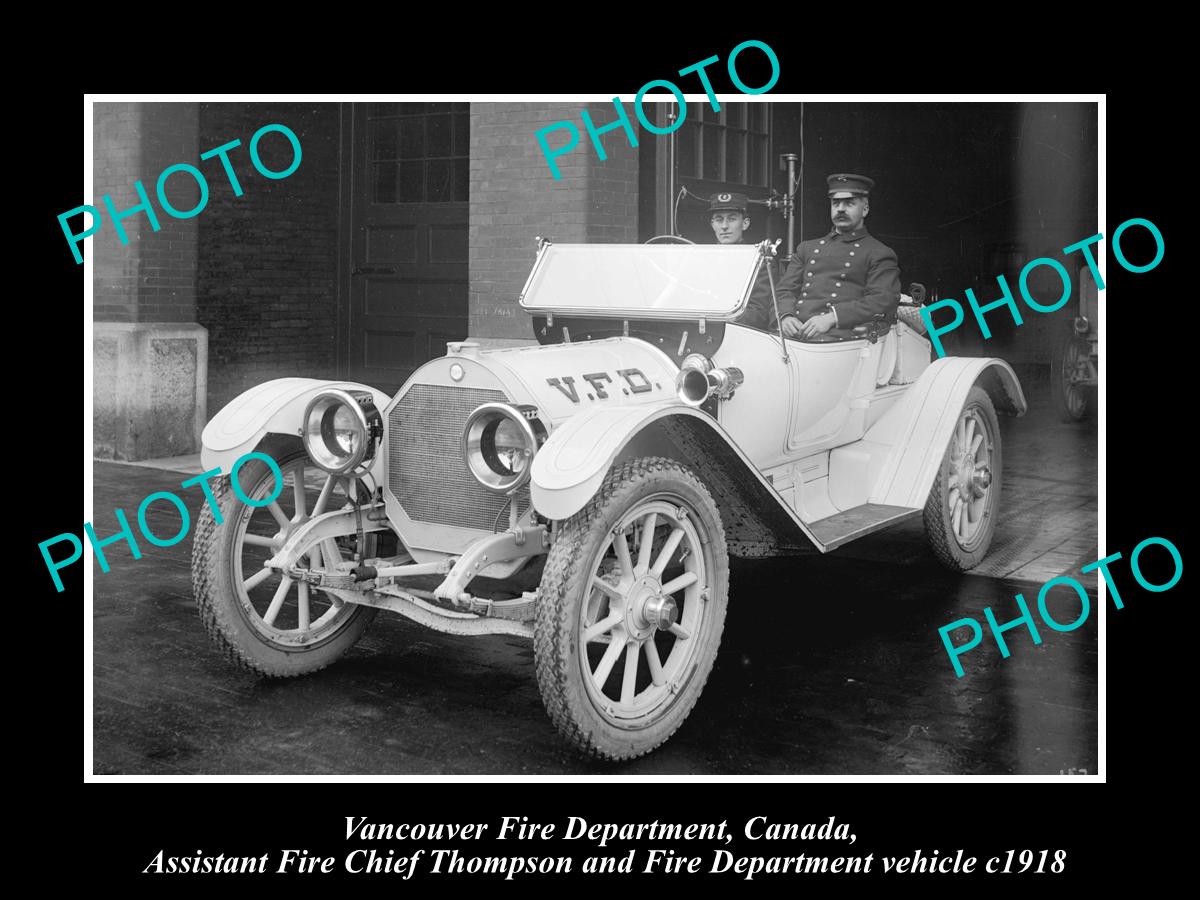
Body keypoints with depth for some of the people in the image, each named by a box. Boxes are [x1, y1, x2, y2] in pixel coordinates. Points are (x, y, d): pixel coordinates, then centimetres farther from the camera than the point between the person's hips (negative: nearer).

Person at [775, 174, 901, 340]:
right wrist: (786, 317, -6)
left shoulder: (880, 254, 11)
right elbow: (785, 290, 20)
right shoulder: (807, 248, 27)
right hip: (796, 335, 5)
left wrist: (832, 318, -18)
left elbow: (884, 301, -4)